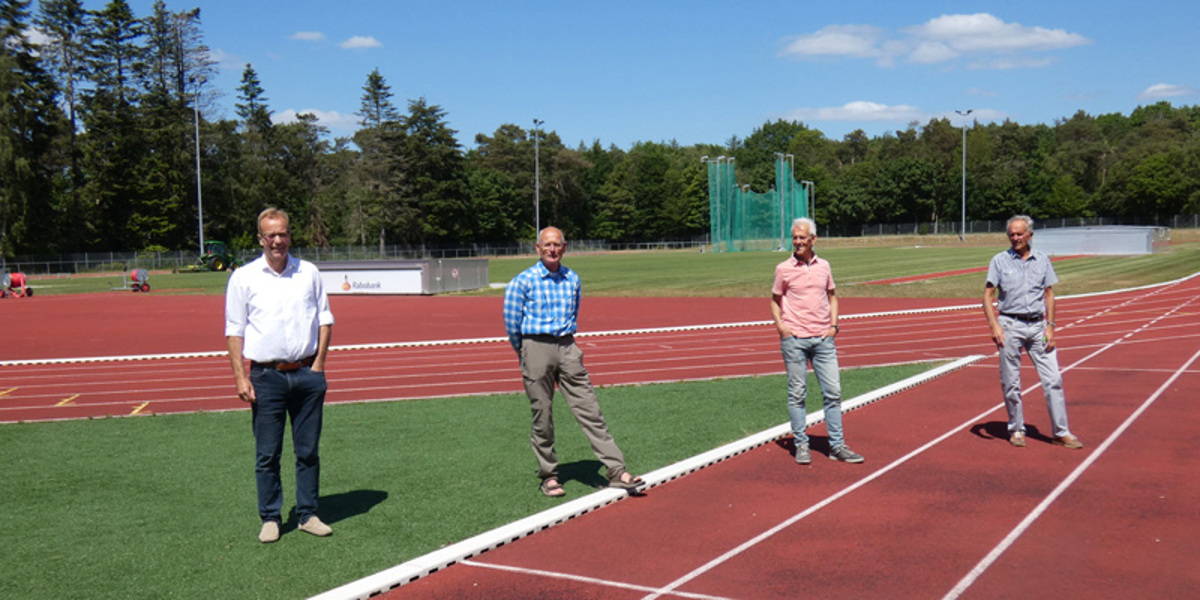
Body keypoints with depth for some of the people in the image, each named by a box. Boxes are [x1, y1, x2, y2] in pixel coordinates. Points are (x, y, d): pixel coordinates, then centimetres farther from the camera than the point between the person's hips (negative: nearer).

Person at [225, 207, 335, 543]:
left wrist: (319, 363, 2)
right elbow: (234, 330, 1)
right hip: (266, 376, -2)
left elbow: (325, 318, 12)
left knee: (308, 450, 7)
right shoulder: (243, 278, 1)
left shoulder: (309, 272, 7)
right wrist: (240, 377, -7)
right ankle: (270, 518, 15)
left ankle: (307, 514, 17)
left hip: (307, 374, 2)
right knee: (267, 454, 3)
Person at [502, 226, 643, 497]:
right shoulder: (523, 281, -5)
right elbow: (511, 322, 1)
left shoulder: (573, 279, 9)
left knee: (589, 409, 0)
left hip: (567, 347, 3)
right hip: (536, 348, -3)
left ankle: (617, 470, 0)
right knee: (542, 416, 3)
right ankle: (549, 476, 17)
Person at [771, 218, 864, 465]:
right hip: (794, 339, -3)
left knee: (833, 392, 2)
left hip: (823, 338, 3)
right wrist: (779, 325, -6)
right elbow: (775, 301, 10)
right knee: (797, 393, 1)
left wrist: (833, 324, 7)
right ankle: (801, 445, 11)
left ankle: (837, 446, 10)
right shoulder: (784, 269, 1)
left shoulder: (824, 266, 9)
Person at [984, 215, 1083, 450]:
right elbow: (988, 295, -2)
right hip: (1010, 325, -2)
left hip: (1038, 326, 2)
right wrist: (994, 325, -14)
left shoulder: (1042, 260, 8)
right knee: (1010, 383, 3)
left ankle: (1061, 432, 6)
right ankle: (1016, 429, 18)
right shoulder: (999, 261, 0)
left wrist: (1050, 326, 2)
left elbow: (1049, 294, 11)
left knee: (1053, 379, -1)